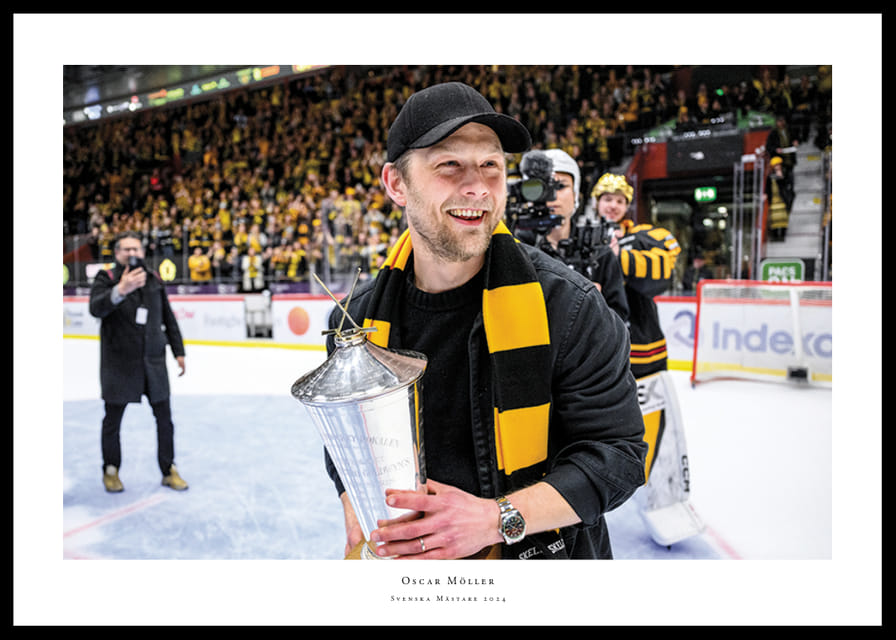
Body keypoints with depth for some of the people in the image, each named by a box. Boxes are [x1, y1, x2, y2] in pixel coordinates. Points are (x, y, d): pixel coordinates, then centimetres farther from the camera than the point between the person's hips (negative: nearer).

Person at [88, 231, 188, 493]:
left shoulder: (154, 280, 7)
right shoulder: (106, 278, -5)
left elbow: (168, 318, 14)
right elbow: (96, 308, -25)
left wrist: (178, 351, 11)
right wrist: (120, 290, -43)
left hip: (154, 362, 3)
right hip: (119, 363, -3)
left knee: (164, 417, 6)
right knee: (113, 420, 10)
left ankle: (168, 470, 19)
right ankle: (111, 471, 30)